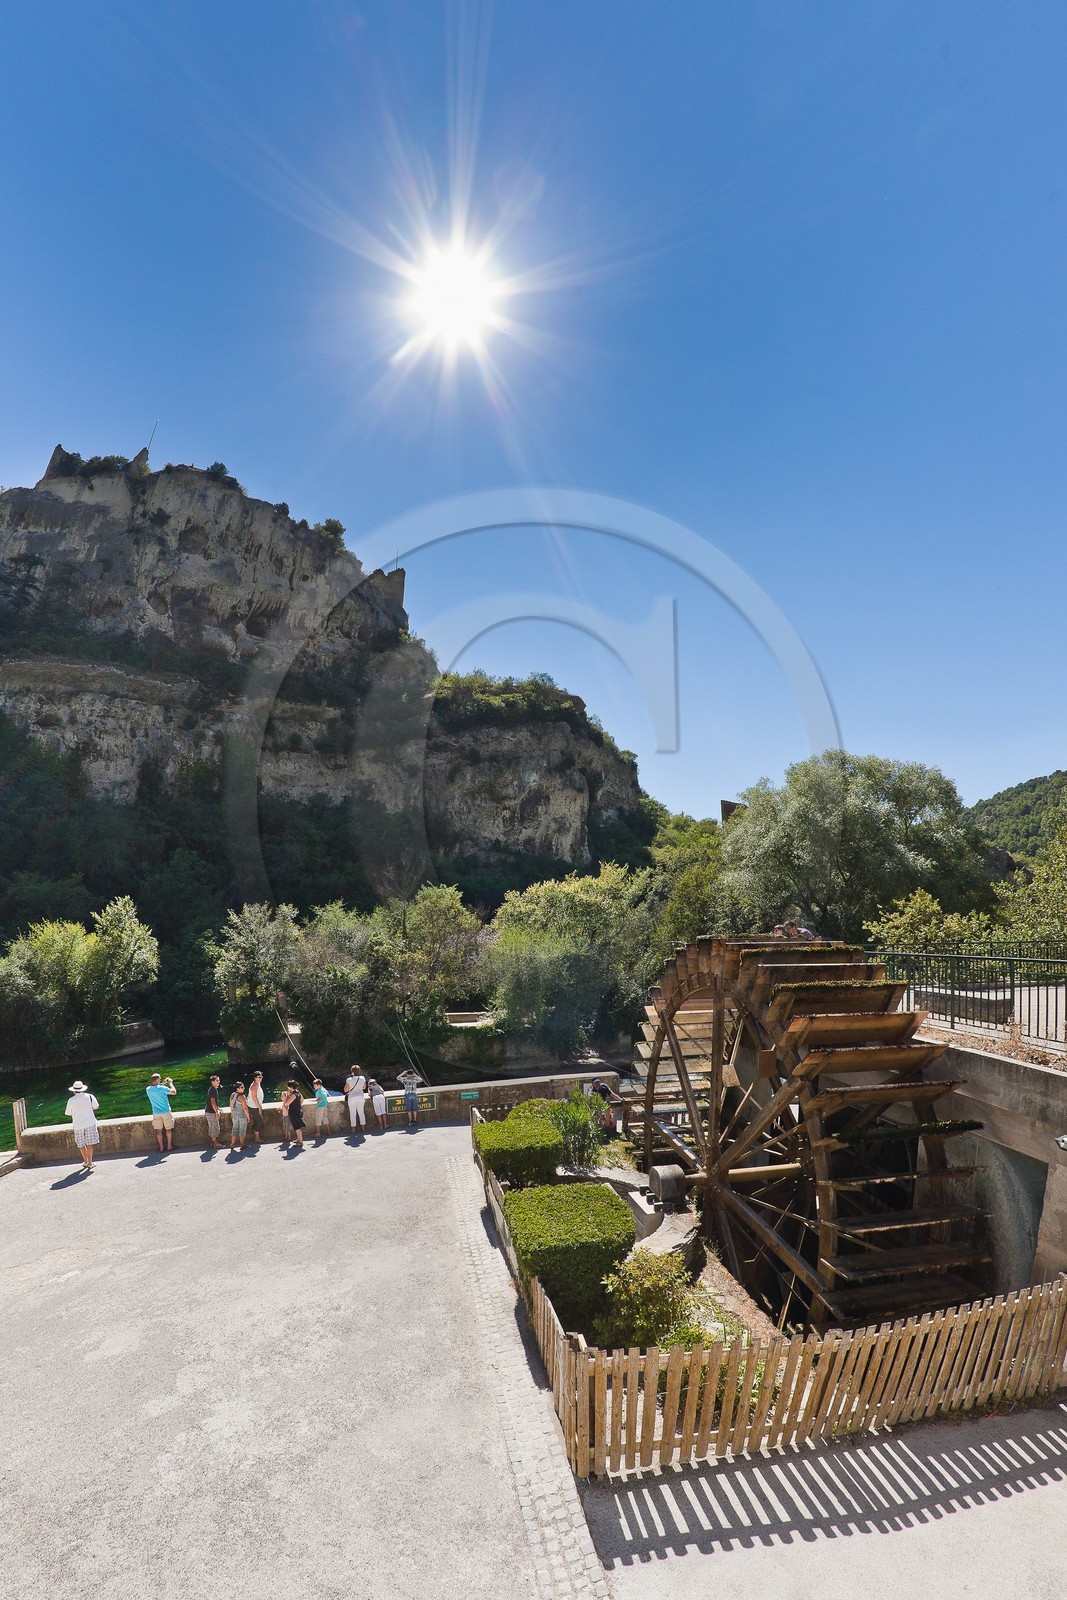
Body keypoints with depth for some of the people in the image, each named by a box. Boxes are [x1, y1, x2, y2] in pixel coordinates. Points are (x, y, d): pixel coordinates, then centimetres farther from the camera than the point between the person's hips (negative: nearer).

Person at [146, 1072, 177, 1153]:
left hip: (156, 1113, 4)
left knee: (159, 1130, 11)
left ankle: (161, 1147, 15)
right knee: (168, 1129, 10)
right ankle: (169, 1146, 17)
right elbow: (174, 1092, -17)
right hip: (166, 1112, -4)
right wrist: (170, 1083, -7)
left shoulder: (148, 1089, -4)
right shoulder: (162, 1088, -21)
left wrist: (163, 1083, 18)